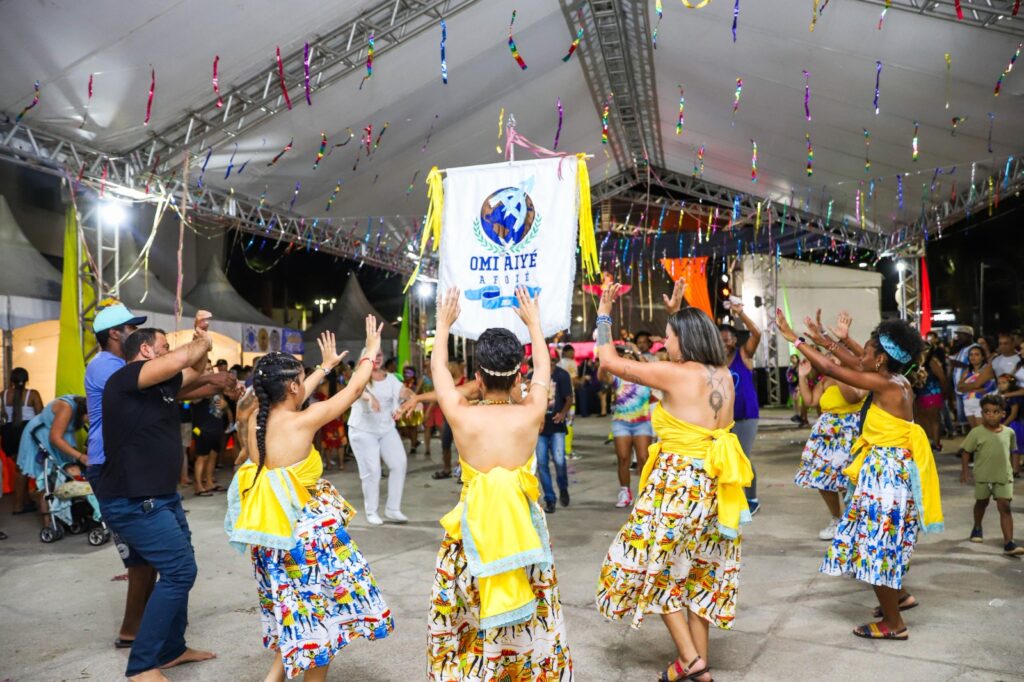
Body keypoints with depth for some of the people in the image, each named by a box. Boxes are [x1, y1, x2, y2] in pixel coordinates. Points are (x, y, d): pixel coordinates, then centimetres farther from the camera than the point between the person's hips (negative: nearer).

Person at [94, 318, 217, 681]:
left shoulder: (161, 385, 10)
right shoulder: (125, 378, -16)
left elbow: (195, 371, 28)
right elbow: (183, 358, -31)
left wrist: (200, 336, 12)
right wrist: (202, 341, -10)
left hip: (161, 496, 10)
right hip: (133, 501, -10)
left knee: (178, 570, 15)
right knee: (180, 570, -13)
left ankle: (171, 649, 30)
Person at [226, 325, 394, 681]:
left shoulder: (255, 420, -2)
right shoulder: (302, 422, -20)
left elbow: (288, 398, 18)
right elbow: (354, 388, -9)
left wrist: (326, 365, 31)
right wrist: (372, 348, 7)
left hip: (271, 535, 7)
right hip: (305, 534, -7)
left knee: (293, 608, 23)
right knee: (318, 610, 10)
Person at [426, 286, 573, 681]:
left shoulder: (462, 416, -14)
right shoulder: (531, 415, -11)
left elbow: (438, 369, 5)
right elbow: (543, 369, 9)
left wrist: (443, 327, 22)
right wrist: (533, 321, 23)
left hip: (472, 528, 0)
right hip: (524, 527, 1)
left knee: (461, 621, 16)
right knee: (533, 620, 16)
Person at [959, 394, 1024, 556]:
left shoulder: (1009, 432, -2)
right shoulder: (976, 433, -10)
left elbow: (1009, 450, 13)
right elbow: (966, 451, -5)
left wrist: (1005, 466, 15)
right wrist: (965, 470, -8)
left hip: (1004, 476, 1)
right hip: (983, 476, -1)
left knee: (1005, 507, -6)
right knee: (982, 502, 18)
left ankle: (1008, 543, -9)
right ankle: (977, 528, 44)